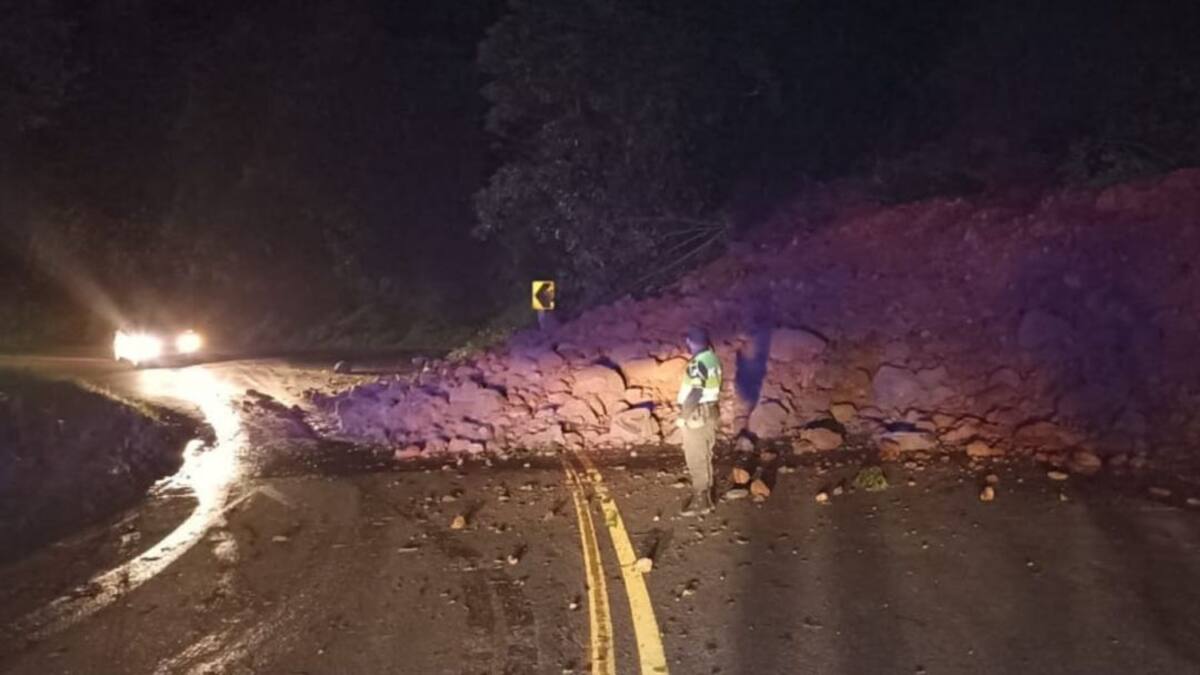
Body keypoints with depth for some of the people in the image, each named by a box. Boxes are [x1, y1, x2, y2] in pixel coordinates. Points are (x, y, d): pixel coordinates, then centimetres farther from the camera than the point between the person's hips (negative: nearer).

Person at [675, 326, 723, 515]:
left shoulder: (698, 364, -24)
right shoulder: (712, 358, 6)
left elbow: (694, 394, -27)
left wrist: (683, 416, -18)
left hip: (697, 415, -10)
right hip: (709, 411, 10)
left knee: (696, 458, 0)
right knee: (704, 456, 19)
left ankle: (700, 501, 8)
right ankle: (705, 495, 30)